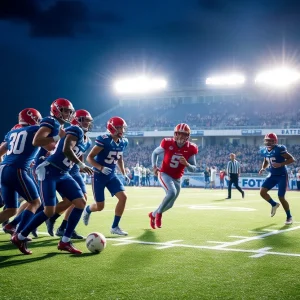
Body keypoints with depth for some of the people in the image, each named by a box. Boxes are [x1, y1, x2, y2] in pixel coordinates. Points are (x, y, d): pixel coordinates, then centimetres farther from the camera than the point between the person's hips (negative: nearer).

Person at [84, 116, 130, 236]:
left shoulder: (123, 142, 0)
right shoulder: (104, 140, -22)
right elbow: (89, 157, -19)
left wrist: (124, 173, 8)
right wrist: (101, 168, -32)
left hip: (111, 175, 6)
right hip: (99, 176, -6)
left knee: (123, 197, -11)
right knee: (100, 206, -1)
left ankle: (115, 227, 1)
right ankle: (87, 210, 37)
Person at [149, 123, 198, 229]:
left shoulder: (190, 149, -10)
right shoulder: (168, 143, -14)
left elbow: (193, 169, -4)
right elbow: (155, 153, 4)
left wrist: (186, 164, -25)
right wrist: (154, 166, -9)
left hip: (177, 179, 4)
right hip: (164, 174, -4)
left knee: (170, 204, 12)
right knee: (172, 192, -31)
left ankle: (153, 214, 41)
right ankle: (159, 212, -7)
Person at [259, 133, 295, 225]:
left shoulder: (279, 149, -21)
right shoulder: (264, 151, 1)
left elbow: (292, 159, -19)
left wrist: (280, 164, -30)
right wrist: (263, 168, 0)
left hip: (282, 176, -6)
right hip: (272, 175, 6)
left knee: (281, 197, -8)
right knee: (262, 192, -8)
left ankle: (289, 217, 13)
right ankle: (274, 204, 21)